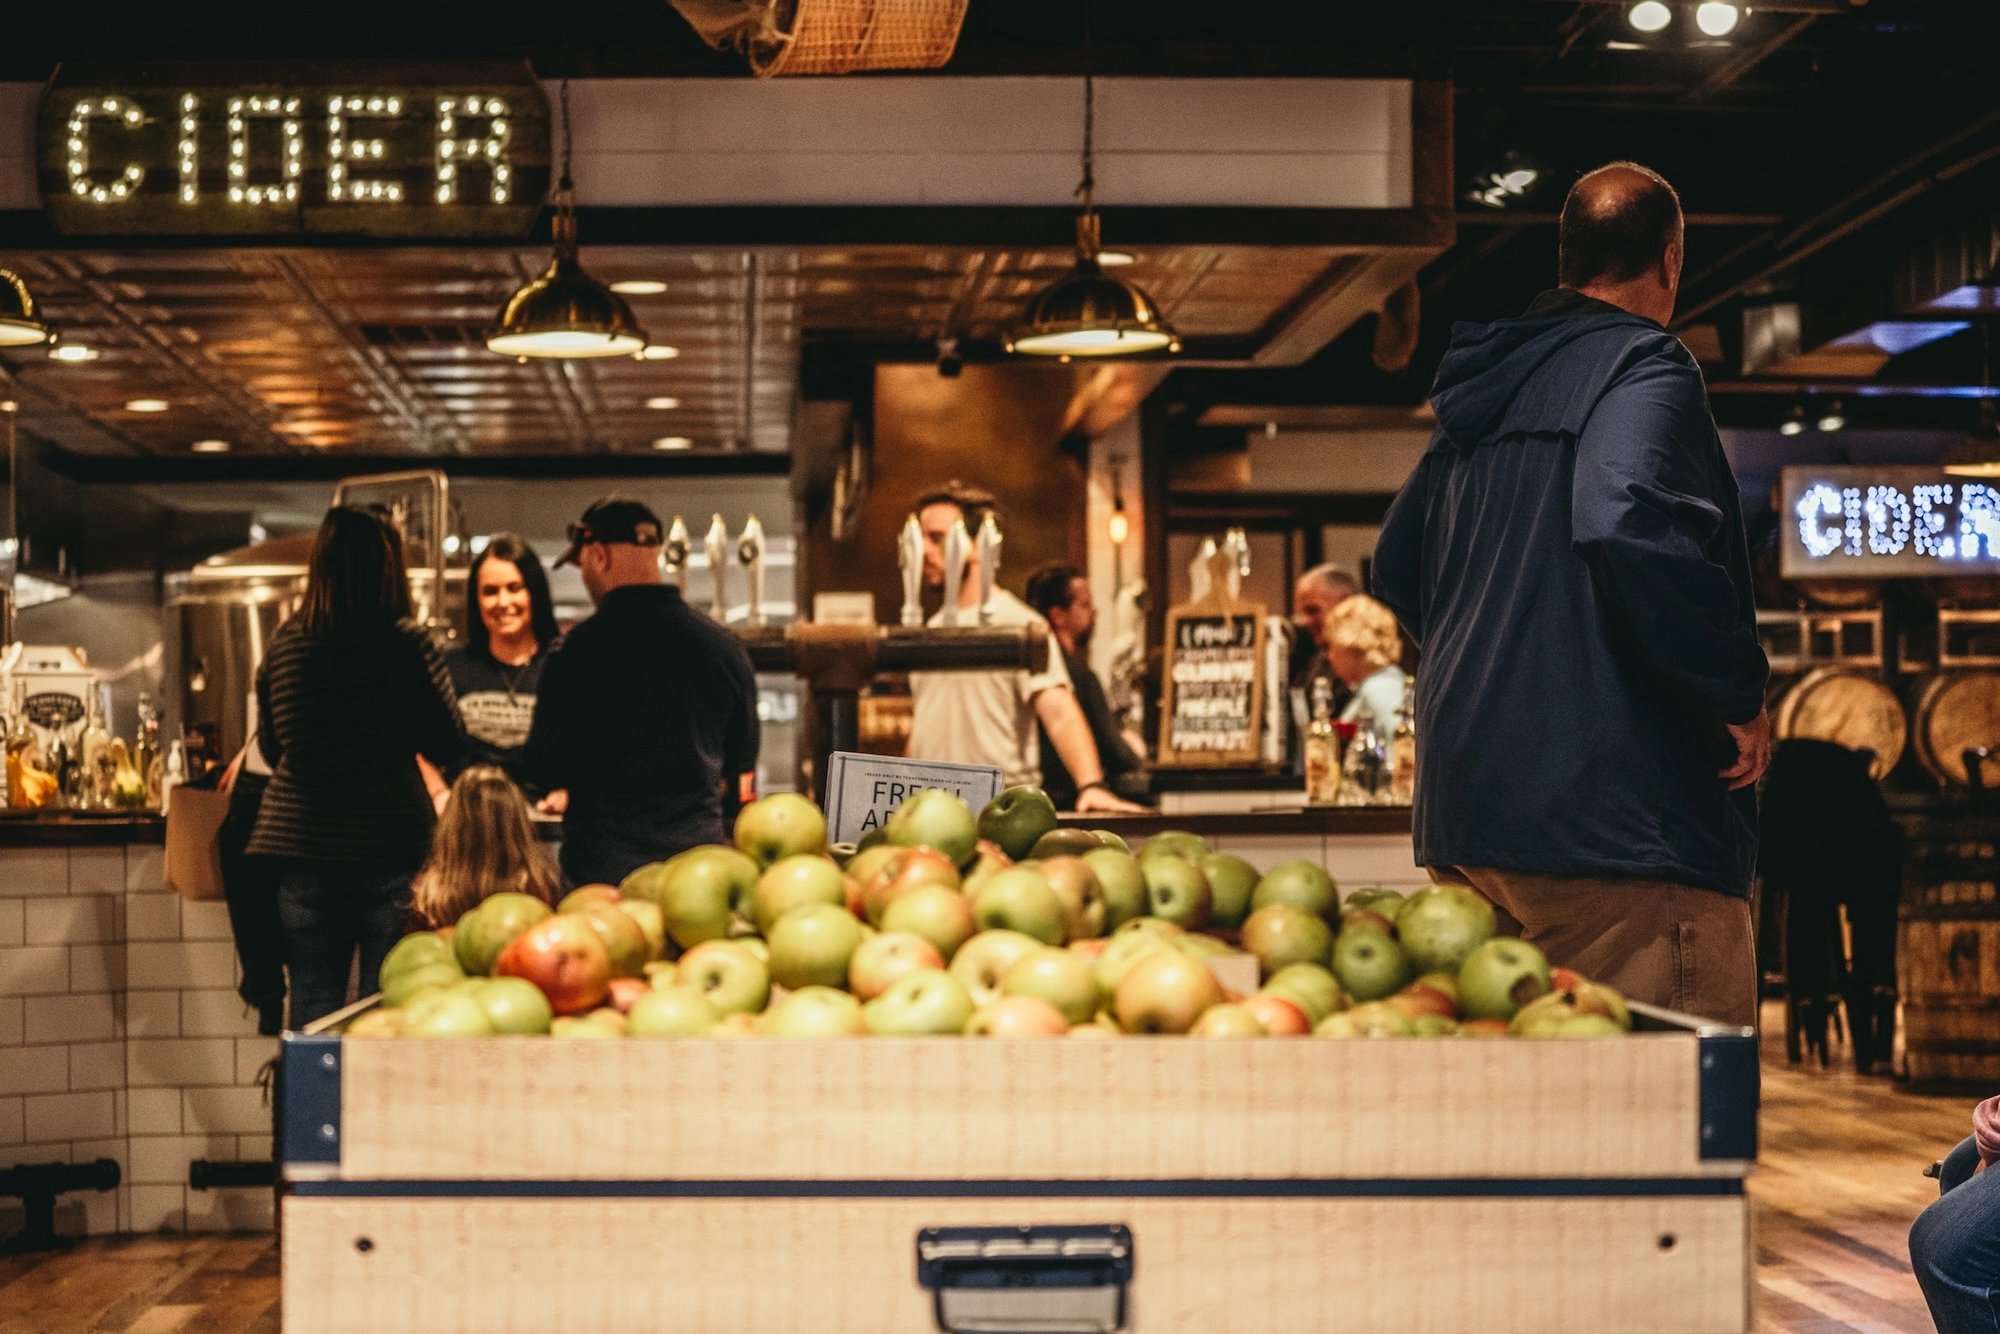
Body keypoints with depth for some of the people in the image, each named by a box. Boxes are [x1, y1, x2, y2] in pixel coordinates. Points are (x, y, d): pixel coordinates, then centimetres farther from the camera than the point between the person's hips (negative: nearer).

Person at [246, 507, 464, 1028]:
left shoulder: (284, 643, 4)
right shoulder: (407, 643, -7)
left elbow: (271, 748, 15)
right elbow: (448, 747, -1)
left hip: (300, 845, 3)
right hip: (388, 843, -3)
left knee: (311, 1010, 7)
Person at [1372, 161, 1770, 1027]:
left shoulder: (1480, 398, 18)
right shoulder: (1644, 370, -8)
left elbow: (1396, 571, 25)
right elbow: (1630, 524, -27)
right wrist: (1738, 694, -16)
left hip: (1463, 819, 9)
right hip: (1615, 815, -9)